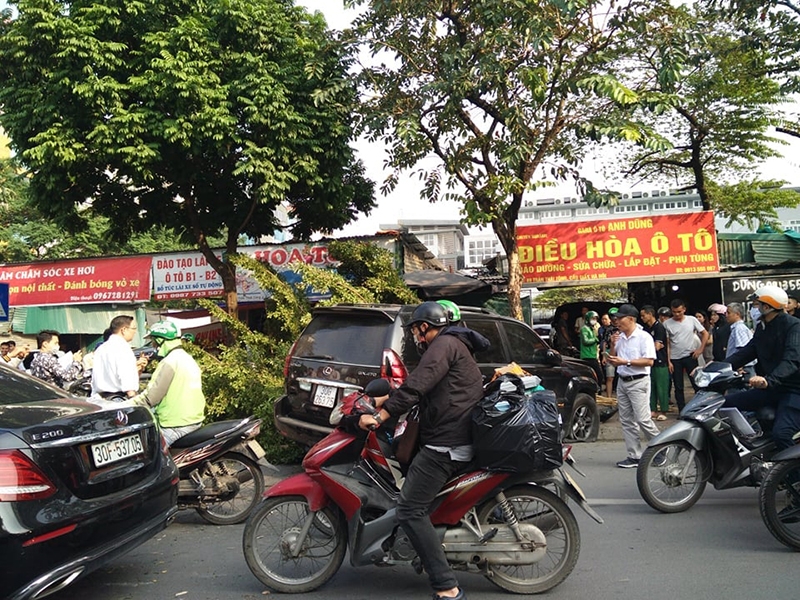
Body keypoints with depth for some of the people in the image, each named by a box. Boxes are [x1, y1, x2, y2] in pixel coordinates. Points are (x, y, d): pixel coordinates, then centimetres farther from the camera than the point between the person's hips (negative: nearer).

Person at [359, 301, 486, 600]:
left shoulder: (443, 344, -9)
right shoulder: (454, 345, 24)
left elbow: (416, 385, -22)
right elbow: (419, 386, 28)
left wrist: (378, 416, -19)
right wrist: (379, 401, 24)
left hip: (445, 444, -11)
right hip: (459, 438, 11)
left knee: (410, 511, -12)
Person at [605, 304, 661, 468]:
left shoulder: (644, 337, -8)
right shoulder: (620, 338, 12)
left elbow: (649, 361, -16)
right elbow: (612, 361, 15)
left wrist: (626, 362, -20)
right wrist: (613, 345, -1)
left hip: (638, 382, -7)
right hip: (622, 382, 7)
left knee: (643, 419, -9)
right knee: (626, 421, 5)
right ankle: (634, 456, 9)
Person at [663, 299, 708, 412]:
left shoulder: (692, 320, 0)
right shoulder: (667, 324, -2)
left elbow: (705, 334, 7)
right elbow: (666, 344, -1)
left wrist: (700, 349, -3)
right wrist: (668, 361, -6)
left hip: (690, 356, 0)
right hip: (675, 359, 1)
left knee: (697, 383, 0)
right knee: (678, 387, 6)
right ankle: (682, 411, 14)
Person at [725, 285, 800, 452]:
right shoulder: (762, 327, 12)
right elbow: (747, 351, 6)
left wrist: (769, 380, -46)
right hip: (769, 388, 8)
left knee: (781, 434, -28)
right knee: (726, 403, -1)